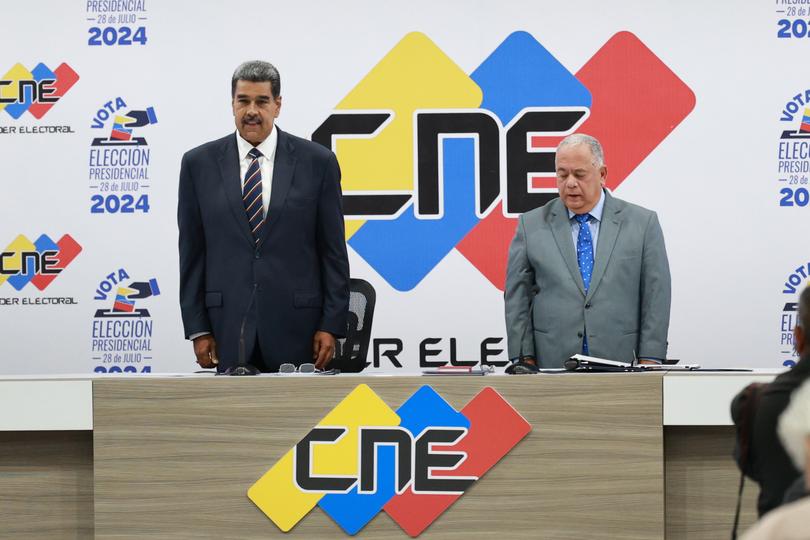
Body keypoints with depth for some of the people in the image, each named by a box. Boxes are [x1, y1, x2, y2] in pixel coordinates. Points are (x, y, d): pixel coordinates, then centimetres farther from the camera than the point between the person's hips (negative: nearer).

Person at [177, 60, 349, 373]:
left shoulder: (317, 162, 2)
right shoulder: (199, 164, 5)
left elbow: (332, 250, 3)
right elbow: (192, 252, 6)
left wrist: (332, 325, -2)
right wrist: (198, 329, 1)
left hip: (295, 325, -1)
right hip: (229, 327, 1)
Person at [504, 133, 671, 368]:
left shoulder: (643, 223, 7)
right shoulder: (531, 224, 9)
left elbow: (656, 297, 4)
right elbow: (517, 298, 7)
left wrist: (649, 362, -4)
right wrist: (525, 360, -2)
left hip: (620, 367, 0)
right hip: (552, 364, 0)